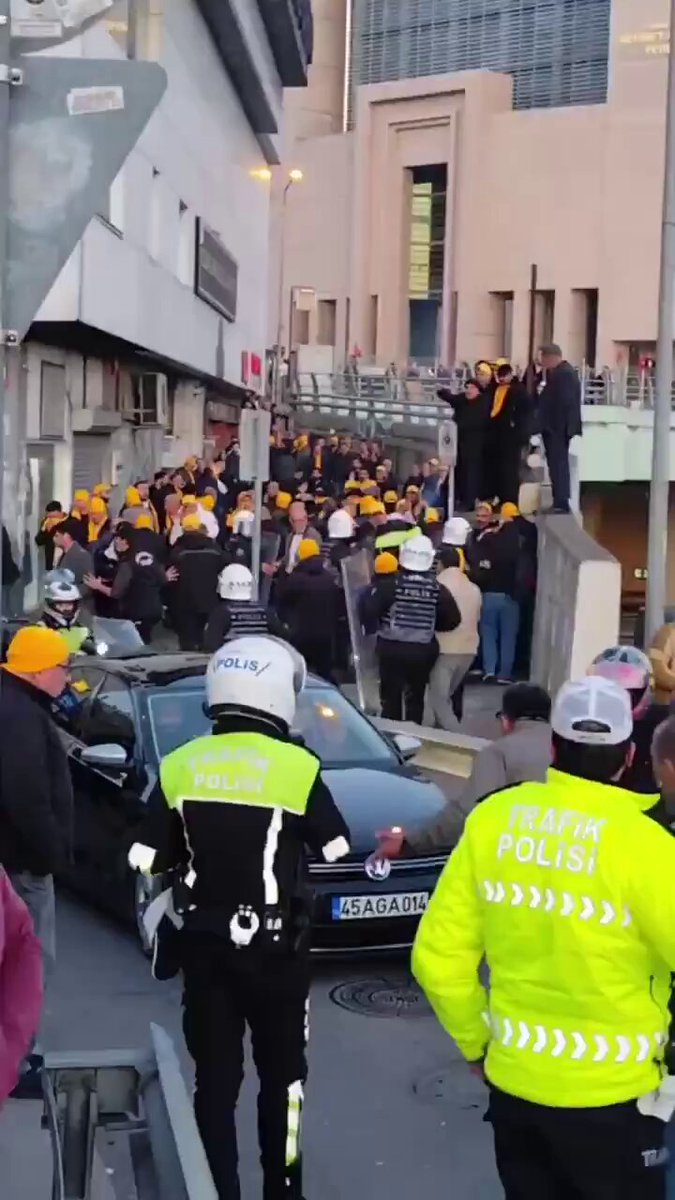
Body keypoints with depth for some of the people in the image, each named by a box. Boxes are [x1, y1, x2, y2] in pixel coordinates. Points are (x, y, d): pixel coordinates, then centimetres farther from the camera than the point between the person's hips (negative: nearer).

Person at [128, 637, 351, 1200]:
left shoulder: (179, 766, -3)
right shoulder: (296, 767, -13)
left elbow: (145, 861, 0)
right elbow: (338, 852, -4)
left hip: (203, 942, 3)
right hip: (274, 946, -3)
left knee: (214, 1078, 12)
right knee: (281, 1075, 13)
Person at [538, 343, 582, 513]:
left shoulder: (565, 373, -15)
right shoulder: (557, 372, 15)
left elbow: (565, 402, -21)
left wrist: (560, 428, -22)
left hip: (559, 429, -10)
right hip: (554, 428, 10)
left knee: (559, 465, -8)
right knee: (556, 465, 13)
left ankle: (562, 504, -7)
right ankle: (559, 502, 18)